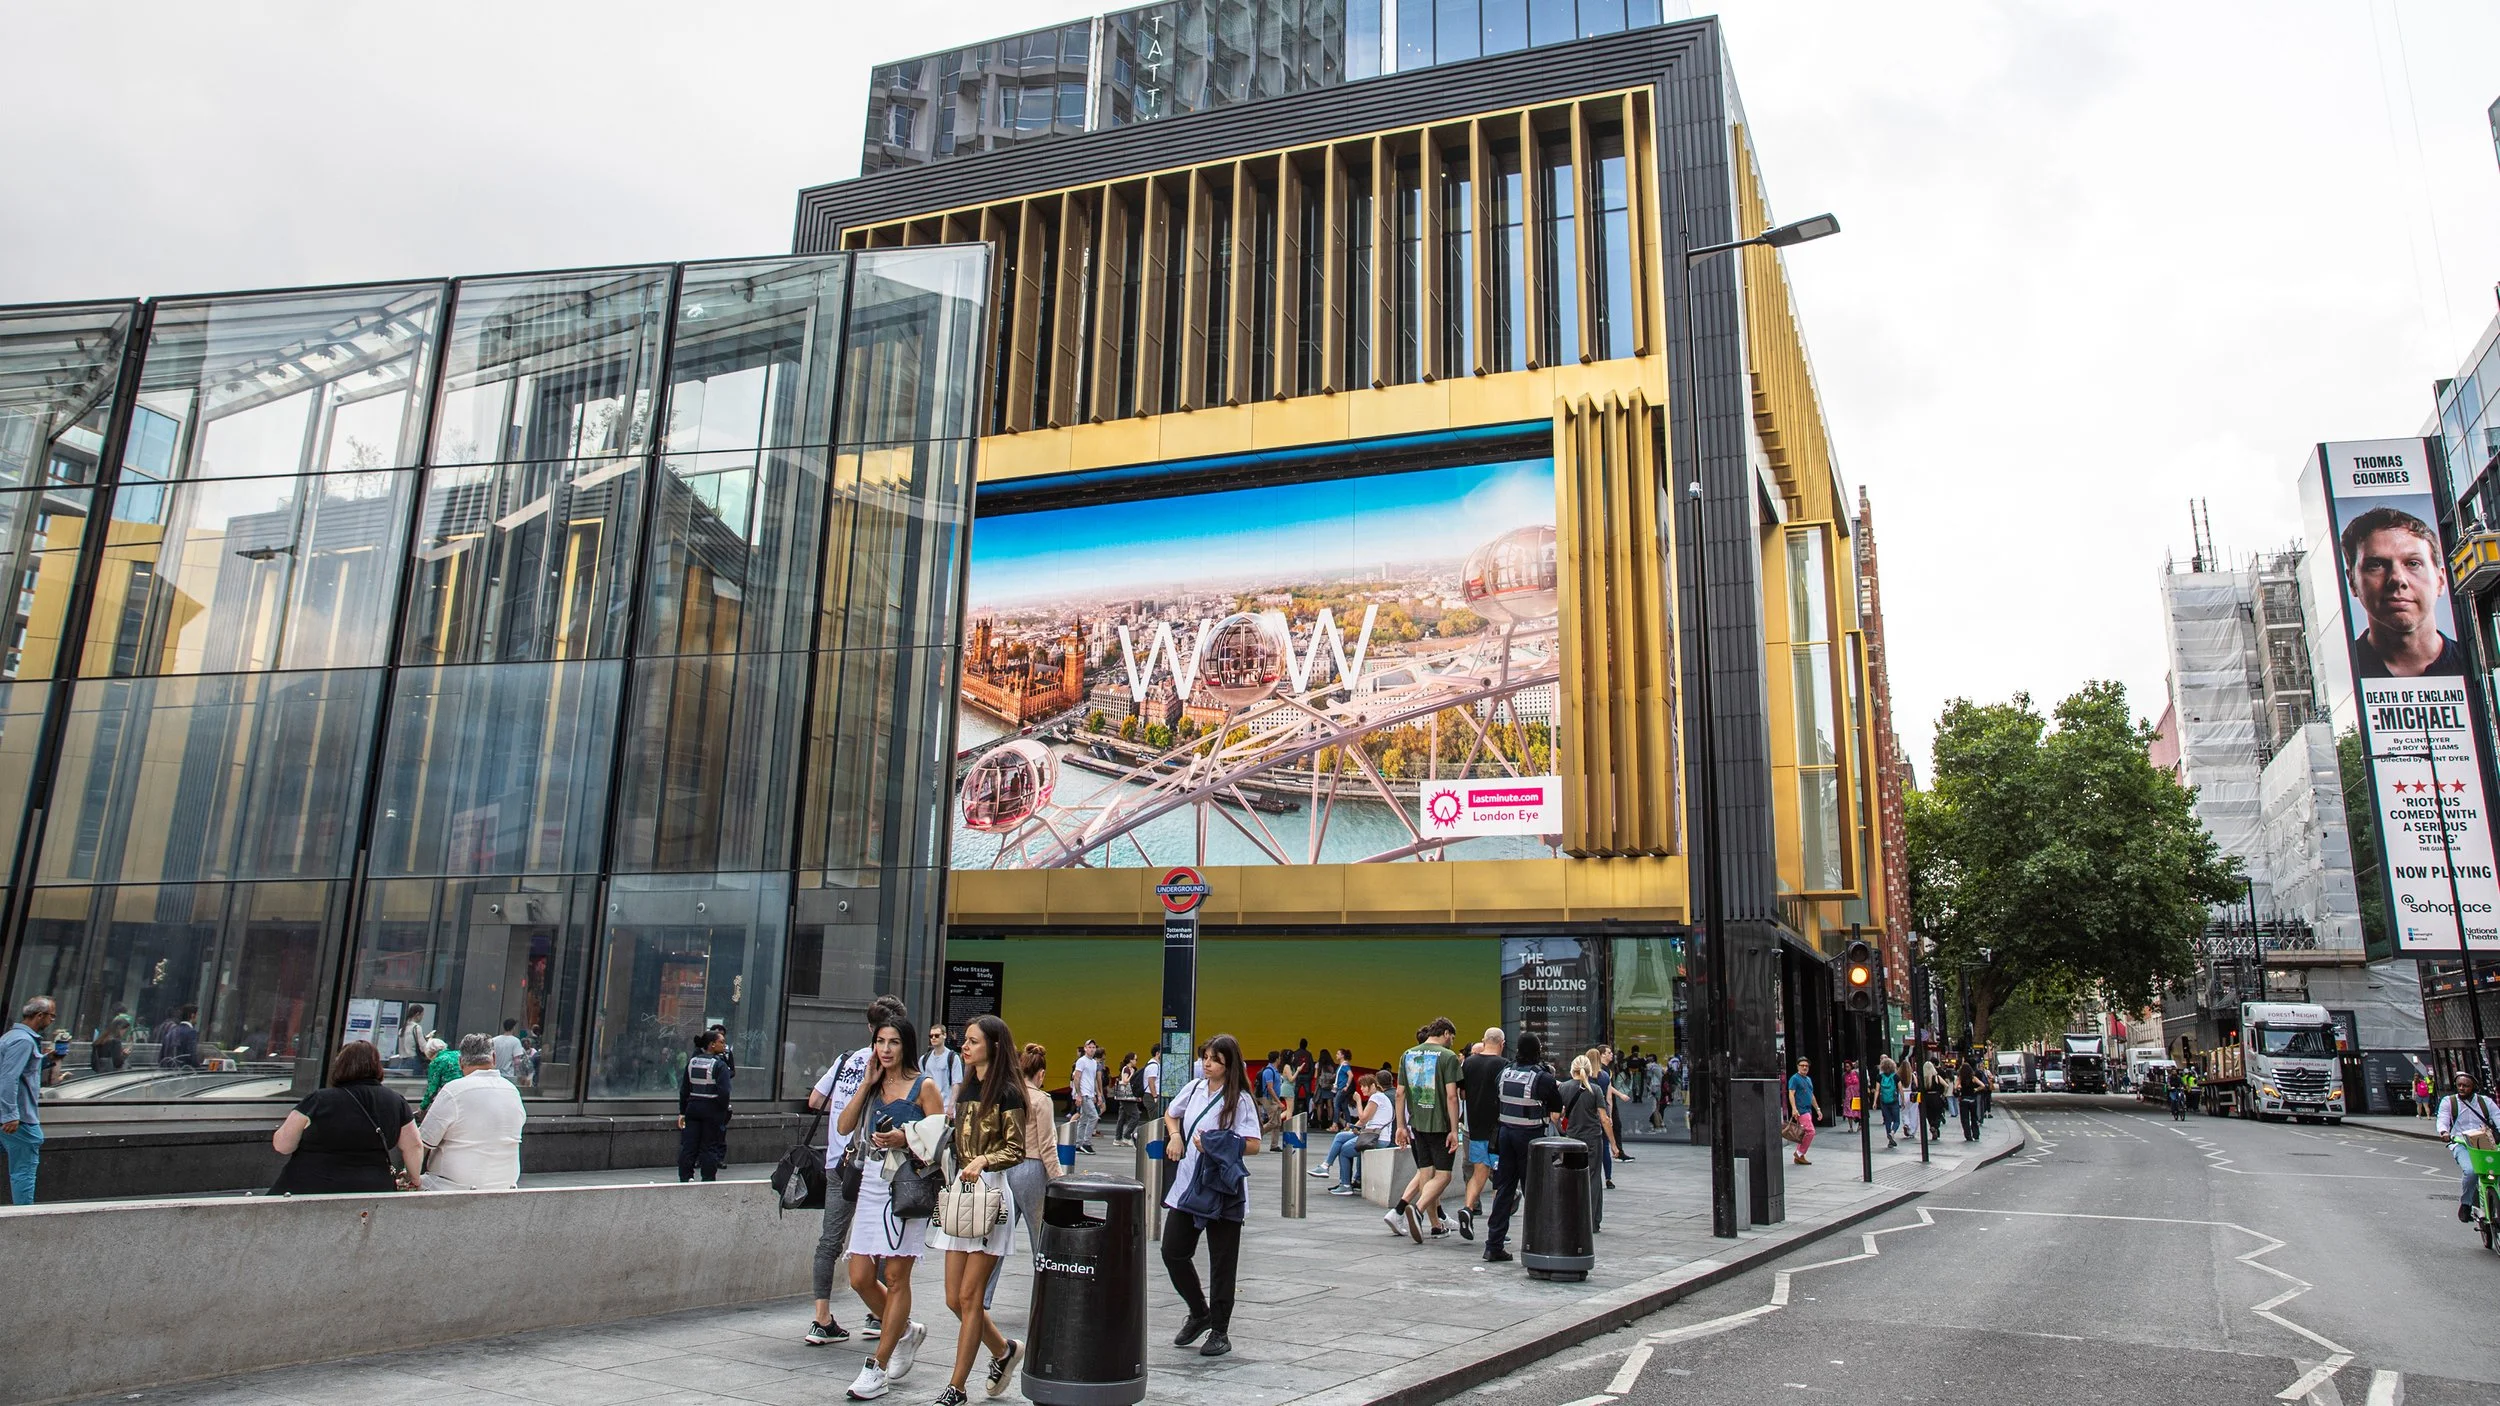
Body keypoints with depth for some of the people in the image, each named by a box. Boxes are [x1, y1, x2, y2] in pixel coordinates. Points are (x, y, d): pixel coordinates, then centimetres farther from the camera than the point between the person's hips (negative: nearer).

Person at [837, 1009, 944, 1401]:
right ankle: (905, 1331, 30)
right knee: (860, 1278, 5)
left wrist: (905, 1139, -19)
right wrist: (867, 1082, -2)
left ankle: (877, 1369, 10)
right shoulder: (873, 1085, 14)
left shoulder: (923, 1086, -3)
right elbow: (844, 1126, 2)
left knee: (896, 1276, 0)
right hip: (871, 1184, 6)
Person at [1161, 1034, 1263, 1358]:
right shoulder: (1194, 1088, 5)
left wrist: (1216, 1145, -24)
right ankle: (1199, 1312, 27)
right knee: (1173, 1252, 4)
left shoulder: (1240, 1100, -11)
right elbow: (1171, 1115, 23)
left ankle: (1220, 1331, 18)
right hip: (1188, 1185, 5)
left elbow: (1253, 1145, -16)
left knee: (1222, 1262, 4)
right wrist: (1175, 1136, 3)